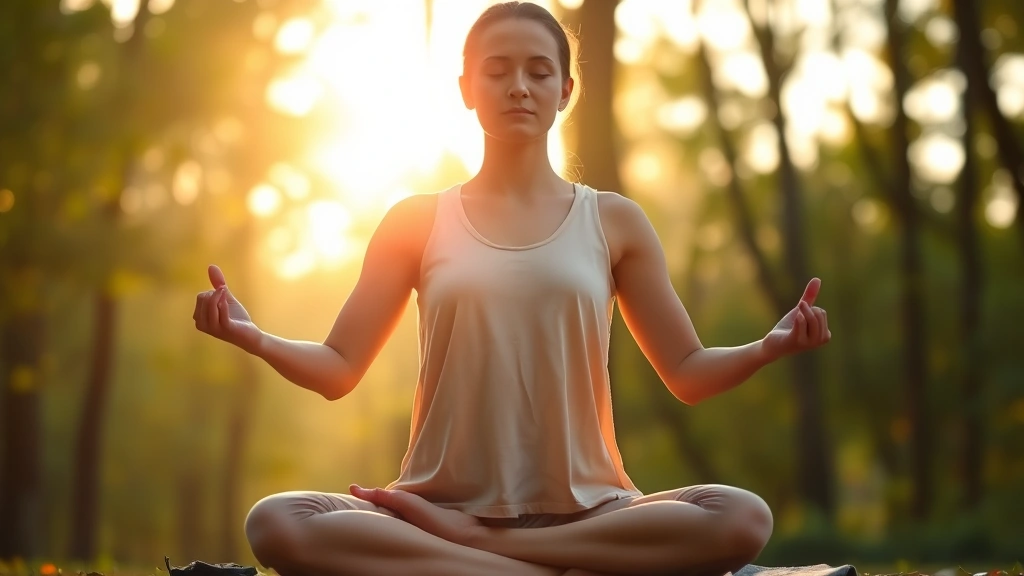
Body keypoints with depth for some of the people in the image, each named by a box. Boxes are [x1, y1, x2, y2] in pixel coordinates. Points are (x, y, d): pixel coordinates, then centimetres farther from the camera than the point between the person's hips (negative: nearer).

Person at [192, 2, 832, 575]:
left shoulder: (613, 221, 11)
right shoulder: (417, 221, 11)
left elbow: (687, 373, 11)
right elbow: (337, 369, 8)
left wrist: (770, 346, -10)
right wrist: (254, 337, -12)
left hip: (586, 509, 1)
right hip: (442, 502, 0)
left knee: (742, 518, -30)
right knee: (278, 524, -30)